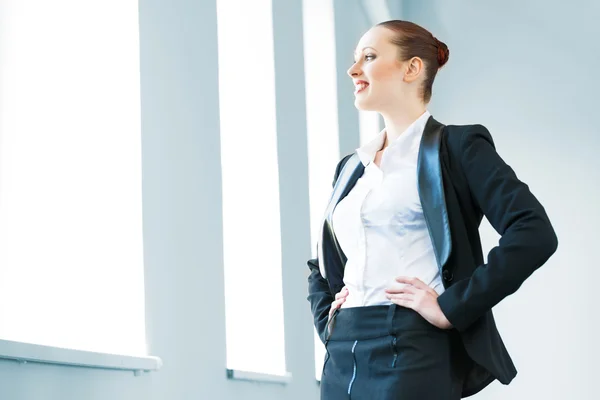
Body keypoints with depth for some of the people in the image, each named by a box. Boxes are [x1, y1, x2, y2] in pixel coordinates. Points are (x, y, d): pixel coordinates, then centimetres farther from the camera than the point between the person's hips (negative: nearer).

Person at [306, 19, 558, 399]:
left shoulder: (455, 146, -1)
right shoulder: (352, 166, 18)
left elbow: (534, 234, -14)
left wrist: (451, 308, -15)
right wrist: (327, 322, 11)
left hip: (413, 353, -6)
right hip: (342, 357, 6)